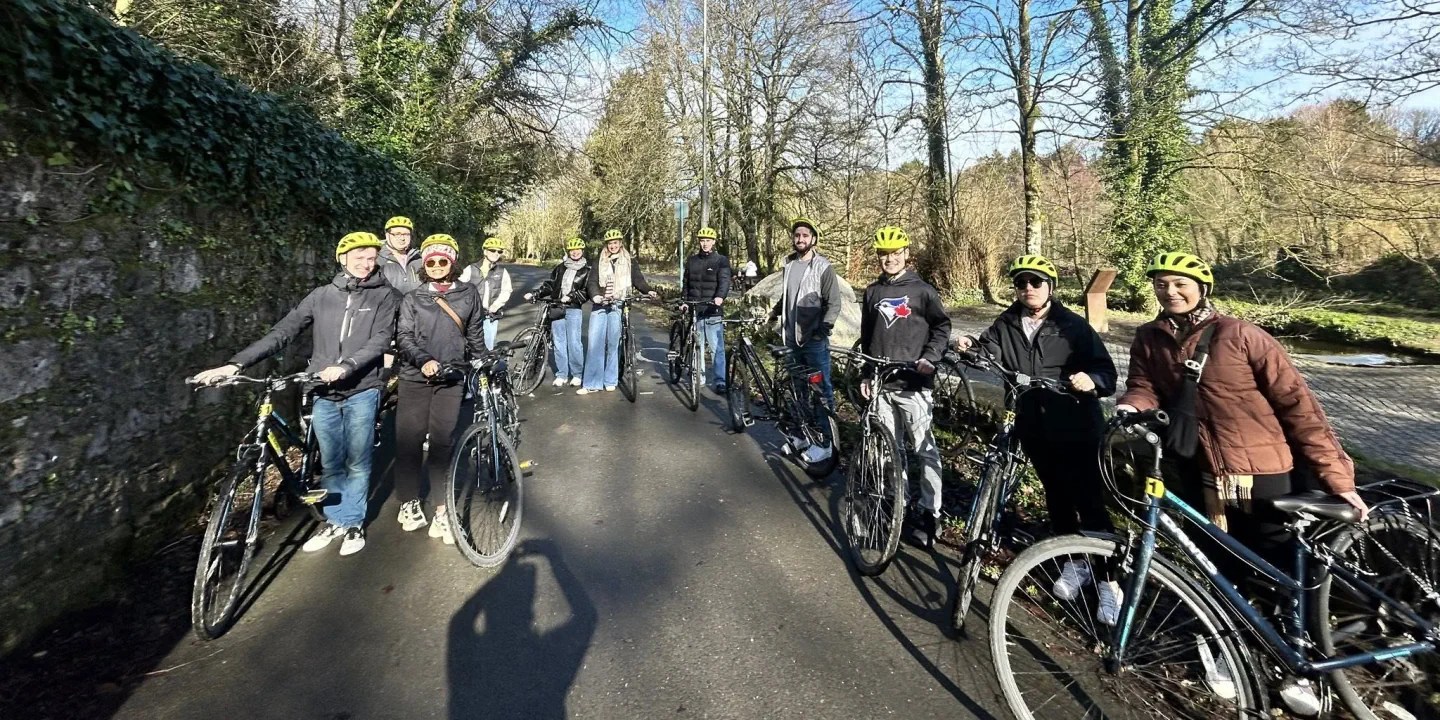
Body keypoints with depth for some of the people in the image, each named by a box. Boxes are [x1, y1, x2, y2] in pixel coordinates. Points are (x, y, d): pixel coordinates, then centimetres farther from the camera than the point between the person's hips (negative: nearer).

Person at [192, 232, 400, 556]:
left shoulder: (383, 295, 1)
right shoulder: (321, 295, 7)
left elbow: (380, 340, -10)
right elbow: (282, 332, 3)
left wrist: (345, 366, -25)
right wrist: (235, 364, -6)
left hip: (361, 391, -2)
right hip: (323, 392, 3)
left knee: (357, 462, 5)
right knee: (331, 464, 11)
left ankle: (354, 523, 21)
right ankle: (334, 521, 28)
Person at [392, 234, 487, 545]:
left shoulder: (469, 294, 8)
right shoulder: (412, 299, 6)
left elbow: (476, 335, 14)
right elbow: (403, 337, -4)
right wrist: (424, 360, -21)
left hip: (451, 378, 0)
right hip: (415, 377, 1)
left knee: (443, 443, 0)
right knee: (408, 440, 1)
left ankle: (441, 512, 8)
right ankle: (409, 503, 18)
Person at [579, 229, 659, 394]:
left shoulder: (630, 260, 9)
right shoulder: (599, 261, 11)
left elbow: (638, 279, 4)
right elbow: (592, 281, 2)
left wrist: (649, 291, -15)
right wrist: (595, 295, -19)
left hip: (618, 306, -1)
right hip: (600, 305, 1)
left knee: (613, 343, -1)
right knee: (594, 342, -4)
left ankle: (610, 381, 10)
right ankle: (592, 383, -1)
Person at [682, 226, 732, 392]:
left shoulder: (721, 261, 1)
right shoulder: (692, 260, 13)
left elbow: (725, 280, -13)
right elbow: (686, 282, 19)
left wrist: (720, 297, -32)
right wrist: (684, 301, 8)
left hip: (713, 309, -4)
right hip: (694, 309, 4)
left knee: (717, 347, -8)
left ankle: (719, 381, -6)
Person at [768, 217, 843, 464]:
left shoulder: (822, 266, -6)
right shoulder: (789, 264, 10)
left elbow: (834, 303, -10)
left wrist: (823, 328, -22)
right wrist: (773, 314, 10)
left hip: (814, 340, -6)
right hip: (792, 338, 6)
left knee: (821, 389, -1)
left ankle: (825, 442, 6)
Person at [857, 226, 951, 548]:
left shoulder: (921, 290, 0)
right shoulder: (872, 293, 13)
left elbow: (942, 325, 3)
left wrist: (930, 357, -12)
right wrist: (866, 374, 15)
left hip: (913, 382, -4)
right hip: (881, 382, 5)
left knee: (925, 449, -3)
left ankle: (931, 513, 3)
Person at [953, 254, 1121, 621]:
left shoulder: (1073, 326, -7)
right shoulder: (1005, 324, 5)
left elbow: (1106, 371, -12)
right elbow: (990, 356, -5)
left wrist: (1092, 380, -34)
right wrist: (971, 347, -25)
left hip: (1076, 428, -4)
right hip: (1034, 427, 4)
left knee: (1090, 502, -2)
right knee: (1056, 495, 17)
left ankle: (1108, 578, 12)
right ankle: (1075, 562, 34)